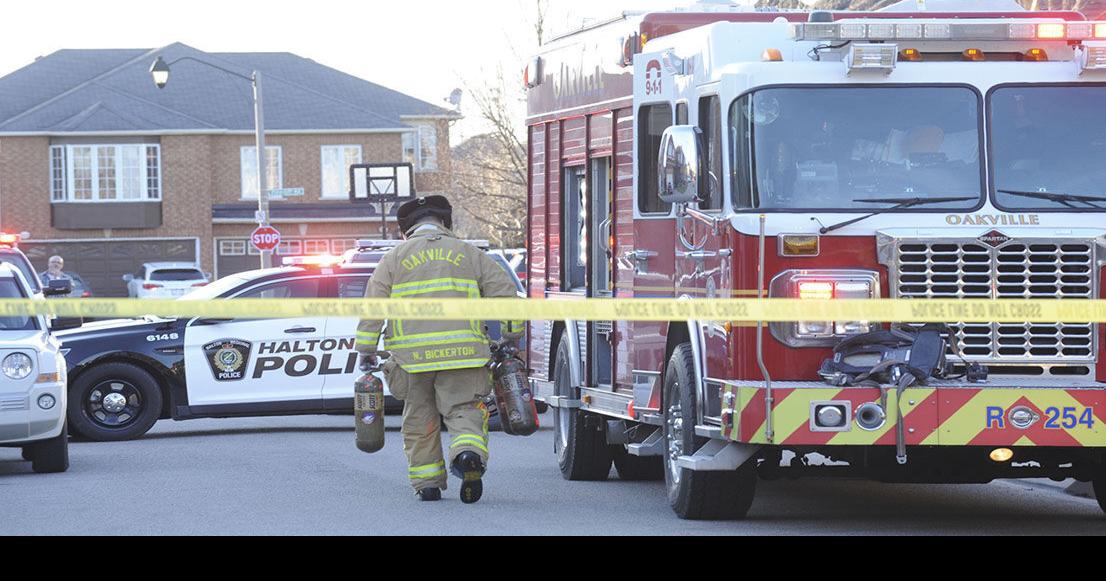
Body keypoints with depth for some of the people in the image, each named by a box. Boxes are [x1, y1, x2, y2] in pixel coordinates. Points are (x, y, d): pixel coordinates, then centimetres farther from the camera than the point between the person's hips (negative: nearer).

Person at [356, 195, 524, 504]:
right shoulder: (469, 254, 12)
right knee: (464, 411, 1)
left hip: (413, 356, 0)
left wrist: (366, 350, 5)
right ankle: (469, 452, -28)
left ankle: (427, 484, 15)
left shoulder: (394, 259, 11)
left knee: (420, 420, 12)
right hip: (462, 352, 0)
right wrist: (511, 335, 19)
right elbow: (504, 291, 10)